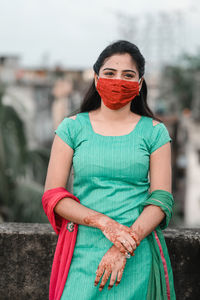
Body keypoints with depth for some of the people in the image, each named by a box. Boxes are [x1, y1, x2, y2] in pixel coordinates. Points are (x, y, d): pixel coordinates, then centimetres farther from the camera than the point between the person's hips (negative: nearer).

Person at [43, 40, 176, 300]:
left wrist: (125, 247, -16)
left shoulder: (154, 132, 5)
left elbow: (162, 200, -2)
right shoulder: (72, 127, 5)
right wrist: (105, 223, -15)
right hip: (84, 251, 0)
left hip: (139, 254, 0)